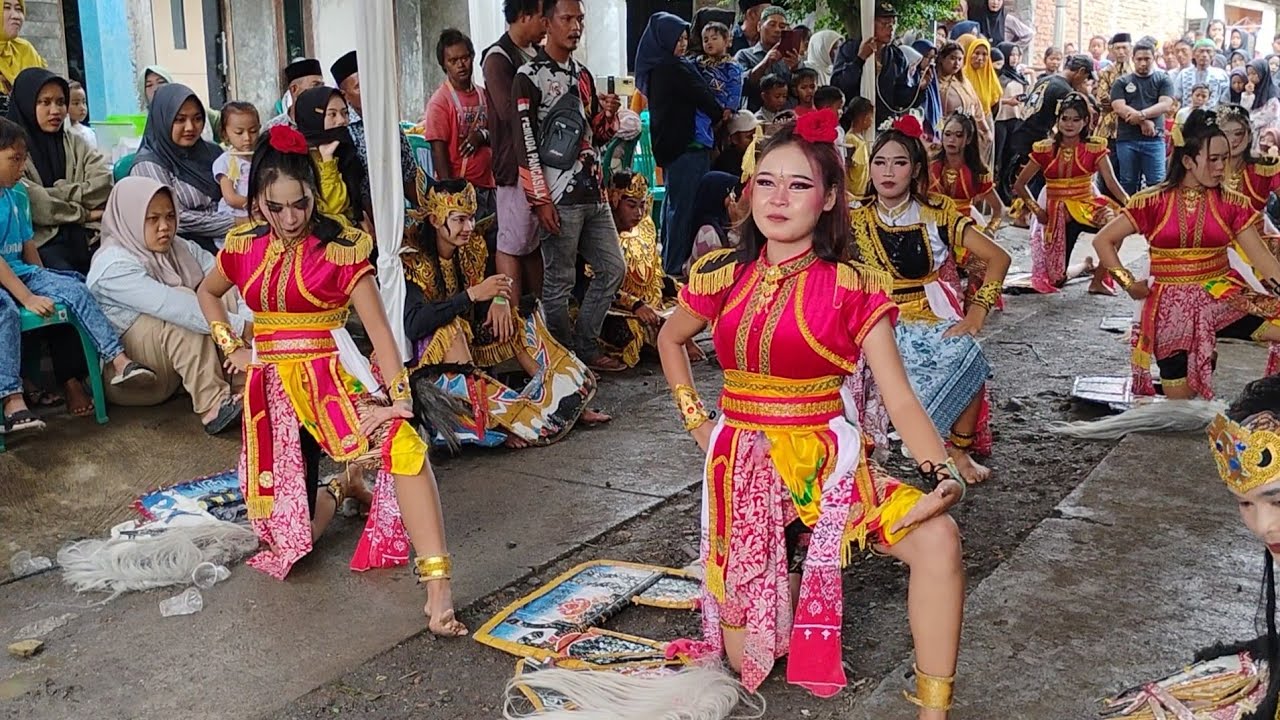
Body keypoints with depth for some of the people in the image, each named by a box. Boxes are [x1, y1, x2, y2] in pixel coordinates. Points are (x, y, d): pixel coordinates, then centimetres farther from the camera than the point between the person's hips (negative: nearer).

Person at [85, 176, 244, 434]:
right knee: (183, 304, -30)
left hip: (178, 367, 6)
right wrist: (240, 326, -38)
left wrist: (251, 319, -32)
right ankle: (213, 406, -34)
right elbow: (170, 305, -33)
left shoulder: (181, 249, 3)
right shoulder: (114, 267, -18)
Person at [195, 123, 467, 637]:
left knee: (404, 445, -36)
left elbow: (378, 328, -11)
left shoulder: (342, 249, -6)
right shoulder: (244, 248, 5)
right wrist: (231, 348, 11)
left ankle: (438, 587, -38)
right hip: (271, 387, 4)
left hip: (331, 379, -3)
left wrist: (400, 398, -23)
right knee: (286, 533, 2)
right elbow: (207, 293, 26)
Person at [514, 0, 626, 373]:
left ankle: (586, 345, 22)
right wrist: (541, 200, -15)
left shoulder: (583, 75, 17)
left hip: (593, 192, 8)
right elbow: (525, 144, -11)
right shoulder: (530, 76, -6)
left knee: (613, 268, 11)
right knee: (559, 281, 0)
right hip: (559, 198, -8)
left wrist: (608, 114, 0)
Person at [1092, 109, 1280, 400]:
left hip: (1221, 298, 2)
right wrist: (1128, 283, -7)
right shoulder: (1153, 202, -4)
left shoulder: (1232, 204, 2)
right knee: (1180, 402, 5)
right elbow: (1103, 241, 0)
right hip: (1172, 305, -2)